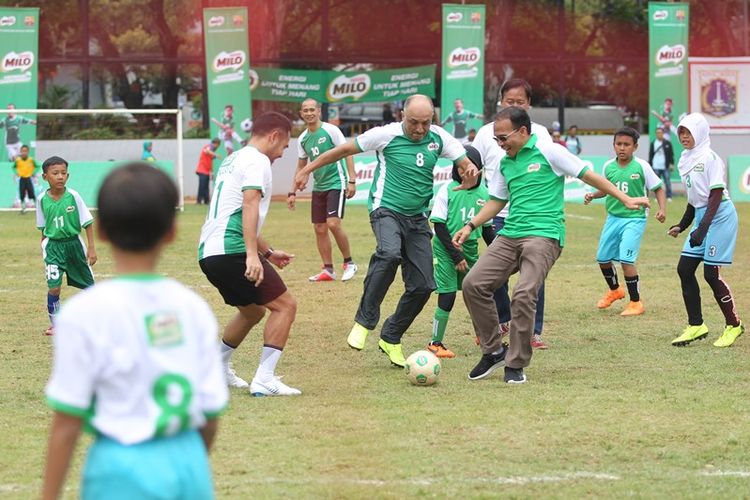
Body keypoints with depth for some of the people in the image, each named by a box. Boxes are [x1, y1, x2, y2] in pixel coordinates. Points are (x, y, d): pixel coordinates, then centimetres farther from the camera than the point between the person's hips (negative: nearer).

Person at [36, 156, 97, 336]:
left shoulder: (73, 196, -11)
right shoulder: (42, 200, -5)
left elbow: (87, 223, -5)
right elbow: (43, 228, 9)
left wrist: (91, 248, -7)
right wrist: (44, 246, 11)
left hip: (74, 243, 0)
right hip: (53, 245, 0)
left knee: (88, 284, 11)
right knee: (54, 286, -11)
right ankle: (55, 323, 5)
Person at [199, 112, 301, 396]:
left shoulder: (233, 160, 24)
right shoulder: (257, 161, -7)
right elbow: (249, 207, -22)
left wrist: (268, 252, 39)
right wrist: (253, 256, -31)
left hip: (208, 252, 10)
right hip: (231, 252, -10)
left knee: (253, 311, 27)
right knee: (285, 306, -7)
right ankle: (264, 380, -14)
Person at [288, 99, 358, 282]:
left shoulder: (330, 130, -9)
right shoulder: (302, 139, 8)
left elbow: (347, 153, -9)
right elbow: (301, 166, 17)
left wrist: (352, 180, -16)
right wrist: (292, 192, 14)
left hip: (336, 184, -6)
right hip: (318, 187, 6)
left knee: (333, 224, -18)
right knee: (320, 229, 3)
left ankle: (349, 263, -3)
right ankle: (328, 270, 11)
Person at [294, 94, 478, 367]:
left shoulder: (439, 138, 1)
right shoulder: (386, 134, -10)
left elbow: (466, 164, 7)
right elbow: (345, 149, 0)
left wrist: (470, 171, -19)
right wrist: (308, 169, 6)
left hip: (417, 218, 5)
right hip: (387, 209, -5)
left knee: (422, 286, -1)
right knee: (389, 254, -36)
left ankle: (391, 338, 19)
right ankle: (364, 322, -23)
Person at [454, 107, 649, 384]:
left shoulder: (547, 152, -3)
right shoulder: (505, 163, 17)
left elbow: (588, 175, 0)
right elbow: (496, 201, 28)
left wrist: (625, 199, -3)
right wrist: (470, 226, 15)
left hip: (544, 235, -7)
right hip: (509, 235, 7)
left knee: (524, 294, -24)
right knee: (473, 284, -8)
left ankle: (516, 365, -11)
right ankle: (493, 351, 6)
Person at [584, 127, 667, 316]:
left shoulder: (641, 167, -11)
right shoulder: (609, 166, 1)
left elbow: (658, 188, -3)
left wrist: (662, 209, -17)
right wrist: (593, 195, 0)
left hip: (634, 219, -6)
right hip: (613, 218, 6)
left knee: (626, 260, -17)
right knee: (603, 258, 13)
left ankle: (636, 302, -2)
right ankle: (614, 290, 43)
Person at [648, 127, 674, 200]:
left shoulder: (667, 143, 4)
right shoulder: (653, 144, 9)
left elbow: (671, 154, 4)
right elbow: (650, 155, 11)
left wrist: (671, 164, -4)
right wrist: (650, 166, 7)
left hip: (665, 167, -2)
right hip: (656, 167, 2)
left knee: (667, 182, -2)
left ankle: (669, 197, 3)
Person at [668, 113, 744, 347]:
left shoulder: (710, 158, -12)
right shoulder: (686, 161, 13)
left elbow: (716, 195, -18)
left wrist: (702, 228, -24)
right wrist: (682, 225, 22)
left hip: (720, 217, -9)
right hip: (701, 217, 9)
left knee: (711, 273, -9)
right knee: (684, 269, 2)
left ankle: (733, 325, 6)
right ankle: (696, 326, 9)